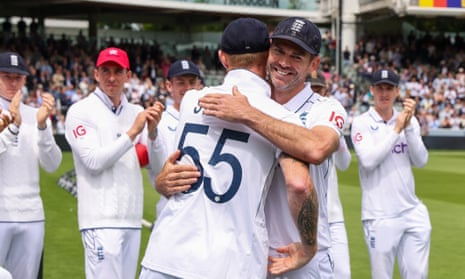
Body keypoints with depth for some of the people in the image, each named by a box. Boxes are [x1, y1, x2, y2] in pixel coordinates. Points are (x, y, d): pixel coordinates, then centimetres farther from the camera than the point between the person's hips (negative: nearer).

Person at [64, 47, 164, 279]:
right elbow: (94, 161, -12)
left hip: (132, 218, 6)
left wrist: (152, 132, -12)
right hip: (102, 219, -5)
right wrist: (132, 132, -16)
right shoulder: (80, 111, -1)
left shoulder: (137, 113, 12)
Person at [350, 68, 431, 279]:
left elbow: (421, 161, -1)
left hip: (413, 213, 4)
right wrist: (396, 129, -13)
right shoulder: (361, 123, -3)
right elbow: (368, 161, -17)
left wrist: (408, 127, -12)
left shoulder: (409, 121, 9)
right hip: (380, 217, -4)